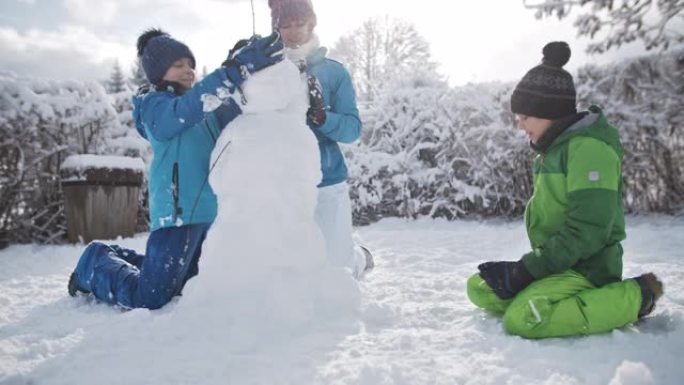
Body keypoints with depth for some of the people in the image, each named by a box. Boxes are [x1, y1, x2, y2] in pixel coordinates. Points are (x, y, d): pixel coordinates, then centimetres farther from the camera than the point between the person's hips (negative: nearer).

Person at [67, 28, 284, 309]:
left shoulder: (204, 108, 17)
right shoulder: (153, 104, -5)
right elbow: (185, 108, -27)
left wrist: (246, 70, -13)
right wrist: (236, 70, -36)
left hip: (211, 210, 8)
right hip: (177, 210, -8)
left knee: (178, 285, 21)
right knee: (148, 297, -6)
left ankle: (119, 258, 42)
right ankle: (95, 263, 22)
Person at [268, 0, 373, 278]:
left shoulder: (334, 72, 1)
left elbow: (353, 128, -6)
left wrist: (321, 116, -25)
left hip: (327, 185, -1)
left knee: (337, 265, 8)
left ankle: (360, 257, 42)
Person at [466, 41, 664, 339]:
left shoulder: (588, 147, -17)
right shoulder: (553, 148, 13)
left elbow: (586, 233, -24)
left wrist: (525, 271, -21)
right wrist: (523, 269, 5)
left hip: (587, 268, -9)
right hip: (557, 263, 9)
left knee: (522, 320, -28)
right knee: (479, 289, 4)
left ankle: (634, 296, -8)